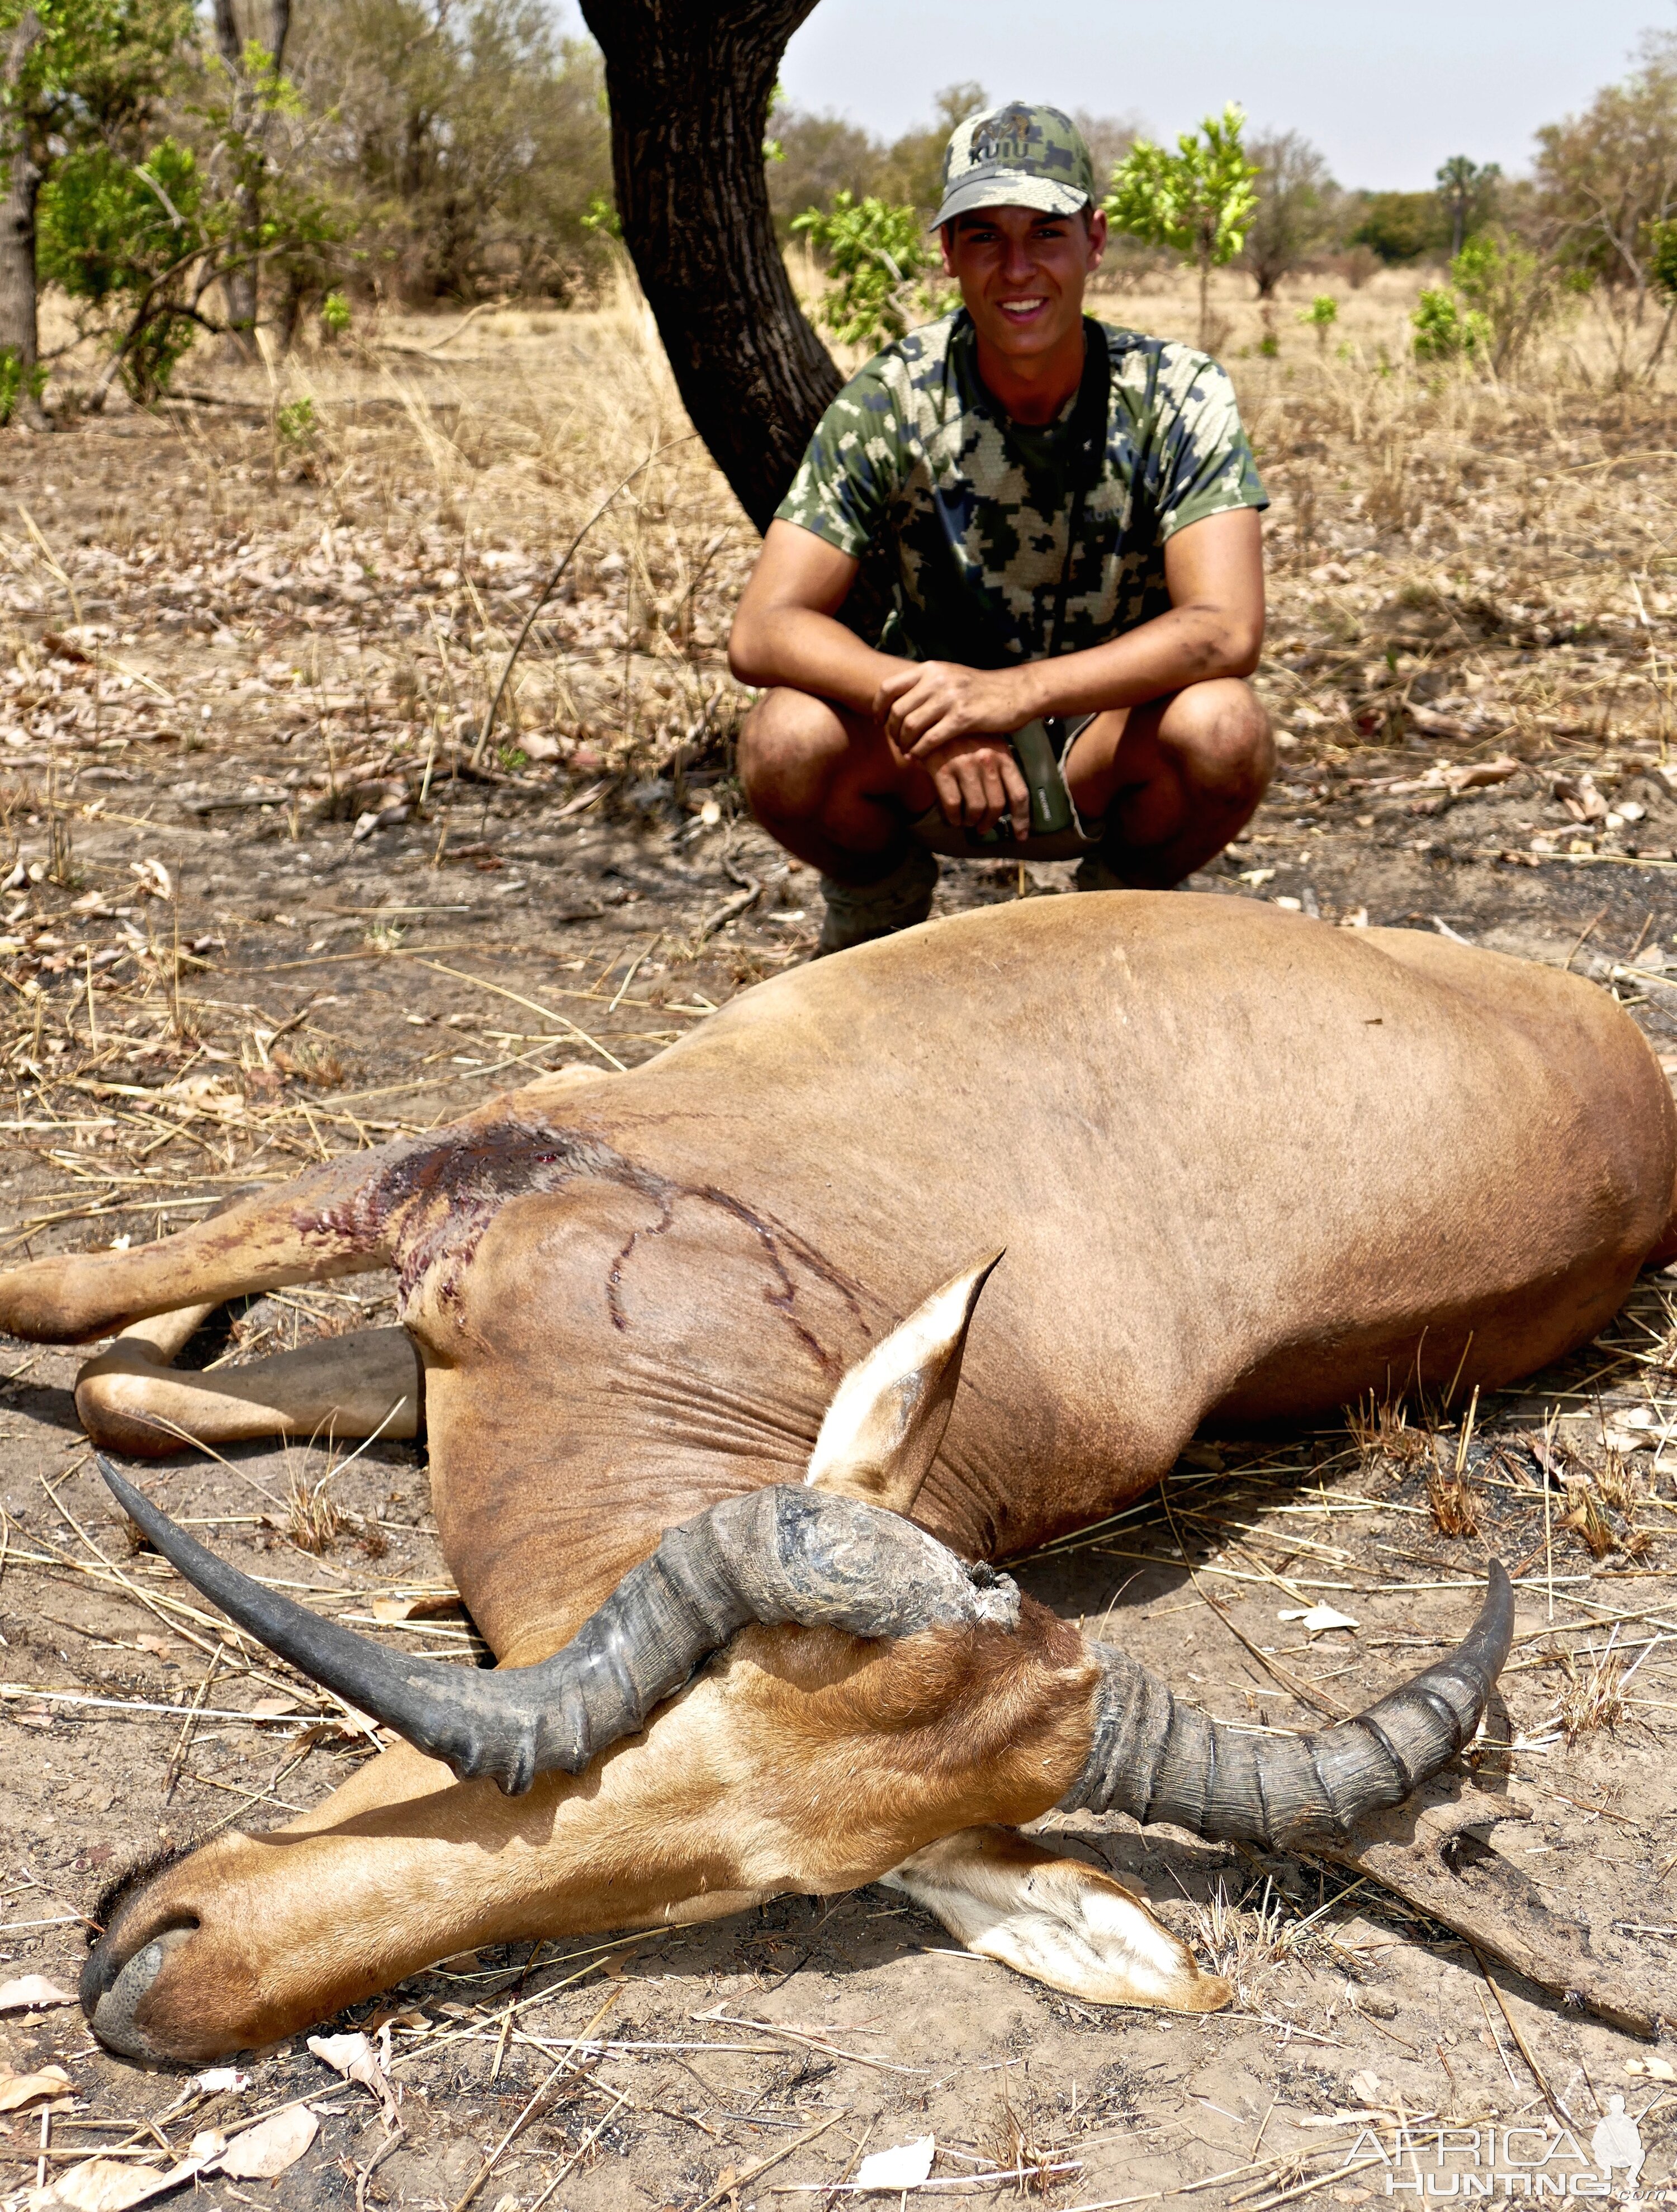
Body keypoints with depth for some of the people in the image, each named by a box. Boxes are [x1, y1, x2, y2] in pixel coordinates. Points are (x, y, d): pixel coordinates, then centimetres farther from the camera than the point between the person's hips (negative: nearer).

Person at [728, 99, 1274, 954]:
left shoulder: (1180, 396, -14)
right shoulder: (888, 403, -14)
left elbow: (1226, 629, -26)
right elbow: (763, 631, -20)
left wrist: (1014, 691, -41)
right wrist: (922, 704, -40)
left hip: (1106, 757, 0)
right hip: (925, 766, 0)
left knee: (1223, 730, -32)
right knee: (788, 740, -30)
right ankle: (879, 913, 4)